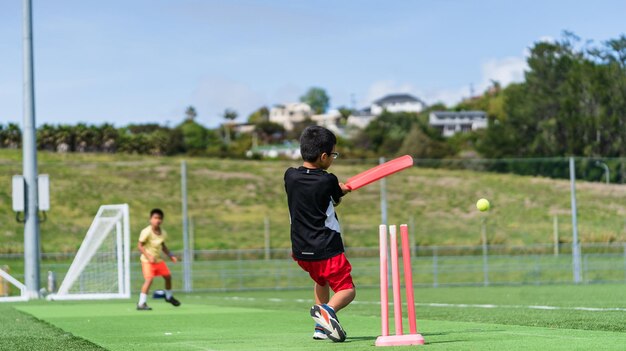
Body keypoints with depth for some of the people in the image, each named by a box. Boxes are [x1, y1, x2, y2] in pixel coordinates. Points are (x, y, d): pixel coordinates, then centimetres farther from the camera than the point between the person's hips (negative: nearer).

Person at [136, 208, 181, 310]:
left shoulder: (163, 233, 0)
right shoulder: (146, 232, -20)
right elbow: (140, 245, -16)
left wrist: (170, 255, 9)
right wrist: (148, 256, -26)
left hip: (158, 259, 7)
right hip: (147, 260, -7)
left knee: (168, 276, 12)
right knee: (149, 279, -20)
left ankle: (169, 296, 38)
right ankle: (141, 304, -17)